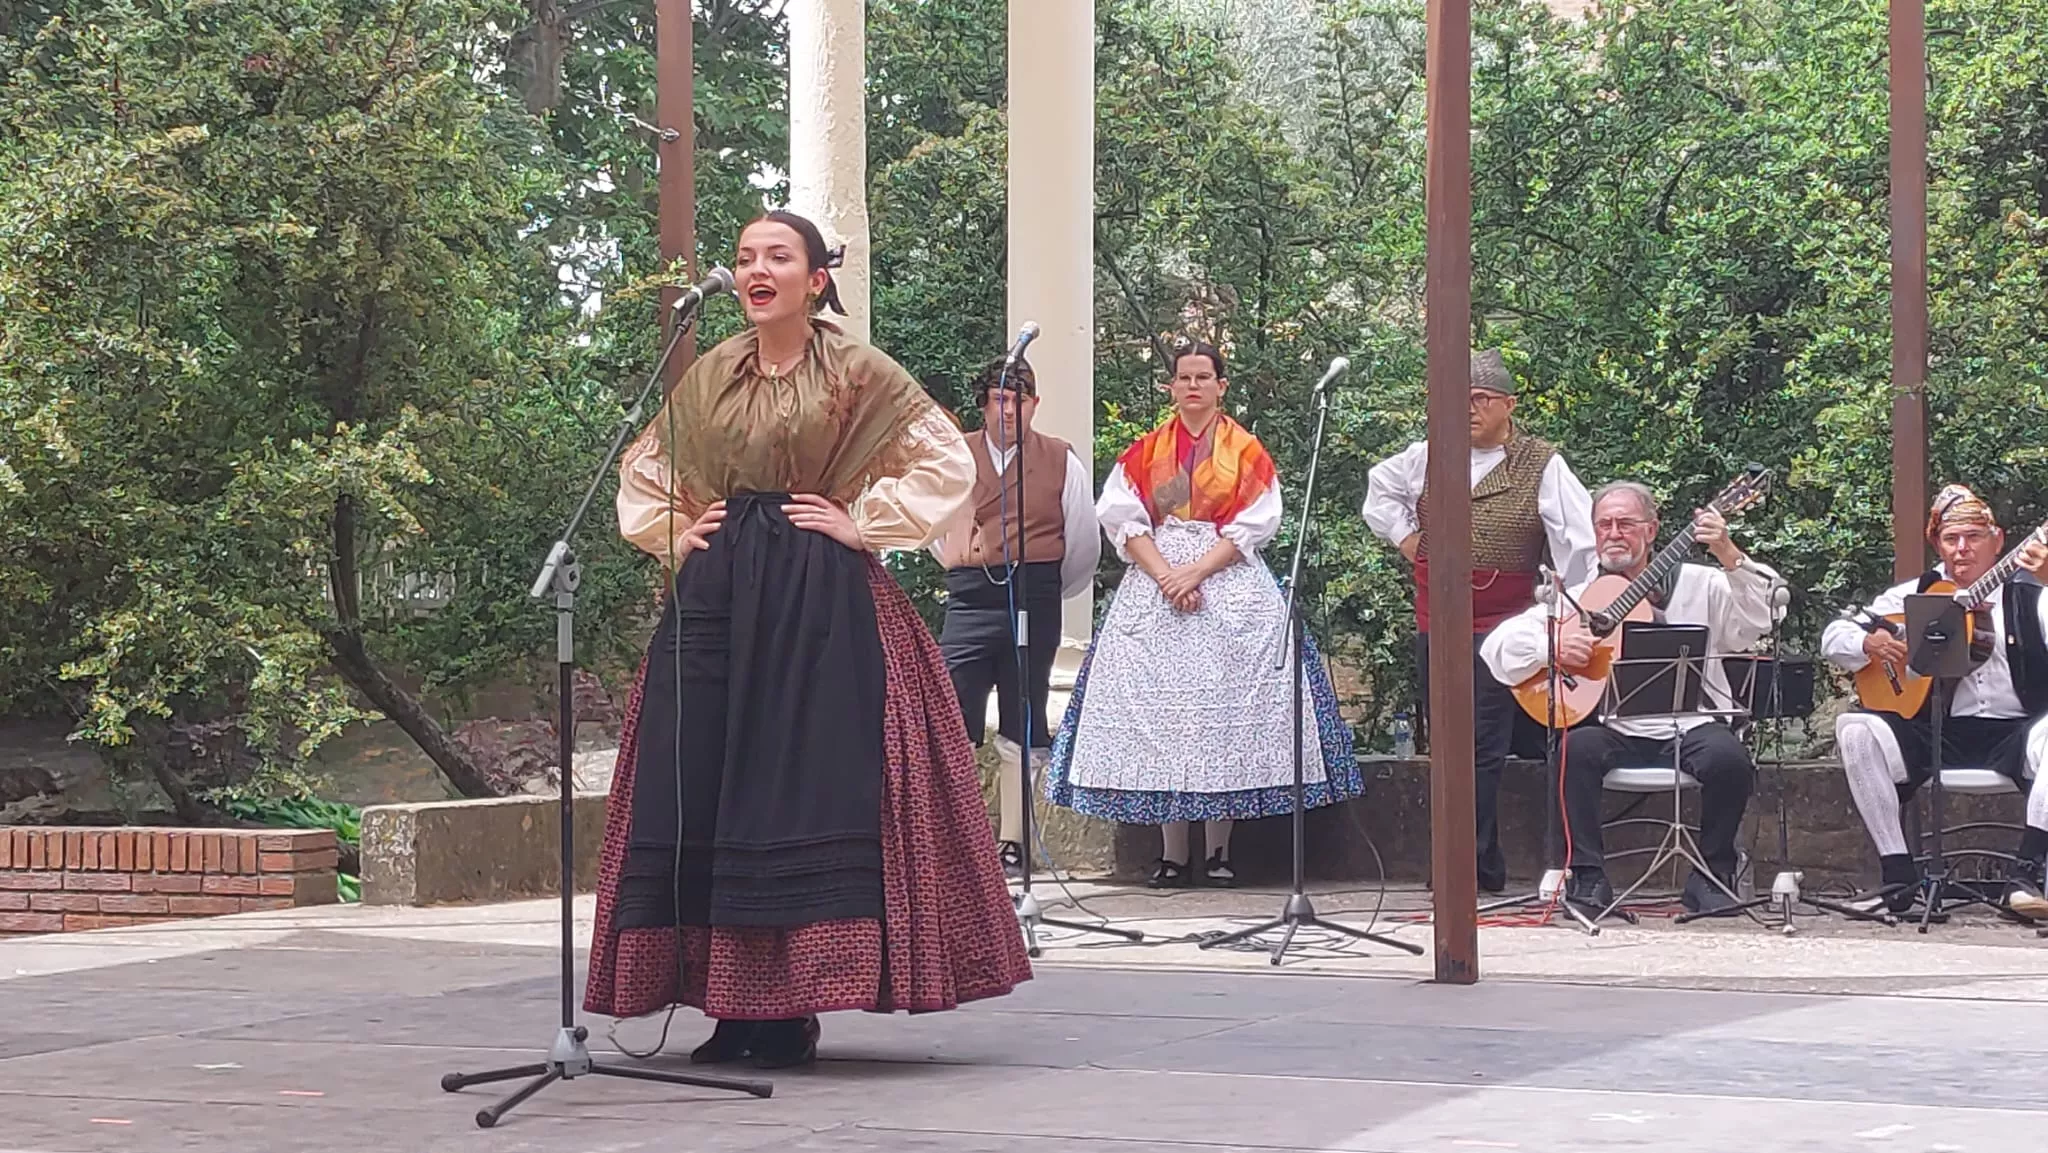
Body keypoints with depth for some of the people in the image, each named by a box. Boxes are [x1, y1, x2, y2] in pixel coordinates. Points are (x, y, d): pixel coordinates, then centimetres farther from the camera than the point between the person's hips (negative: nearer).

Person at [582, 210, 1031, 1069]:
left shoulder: (857, 374, 0)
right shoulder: (708, 378, 13)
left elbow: (948, 462, -2)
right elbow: (641, 473, 27)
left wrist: (865, 524, -6)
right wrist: (672, 536, 11)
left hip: (819, 606, -5)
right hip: (715, 602, 5)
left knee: (806, 789, -8)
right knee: (704, 792, -1)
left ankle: (794, 1010, -2)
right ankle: (734, 1008, 5)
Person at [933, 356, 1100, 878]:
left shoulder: (1061, 460, 4)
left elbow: (1085, 541, 9)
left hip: (1034, 600, 0)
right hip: (970, 600, 1)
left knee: (1022, 730, 6)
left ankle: (1012, 843, 10)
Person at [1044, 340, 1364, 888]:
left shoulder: (1246, 451, 8)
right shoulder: (1145, 452, 13)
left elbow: (1252, 526, -1)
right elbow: (1125, 521, 3)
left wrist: (1196, 572, -12)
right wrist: (1165, 576, -11)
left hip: (1230, 585, -2)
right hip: (1154, 585, 2)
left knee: (1224, 707, -7)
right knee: (1160, 708, -4)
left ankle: (1219, 850, -3)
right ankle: (1172, 854, -3)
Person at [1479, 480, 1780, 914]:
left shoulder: (1698, 585, 11)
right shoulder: (1577, 598, 13)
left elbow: (1753, 625, -6)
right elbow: (1496, 647, 7)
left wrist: (1730, 557, -19)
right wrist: (1550, 647, -13)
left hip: (1691, 724, 0)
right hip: (1615, 728, 1)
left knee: (1730, 758, -30)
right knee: (1577, 748, -31)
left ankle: (1711, 877, -7)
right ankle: (1587, 878, -19)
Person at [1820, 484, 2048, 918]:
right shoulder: (1913, 595, 13)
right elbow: (1832, 638, 11)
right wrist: (1869, 644, -11)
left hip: (2013, 736, -2)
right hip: (1935, 734, 2)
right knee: (1855, 729, -23)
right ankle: (1898, 879, -23)